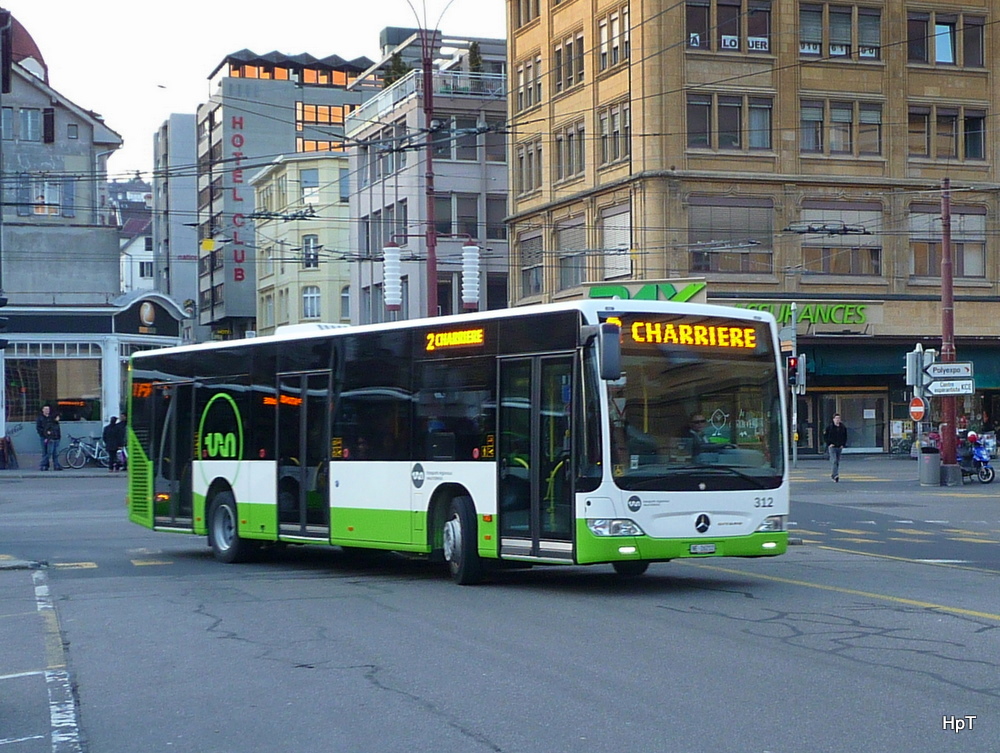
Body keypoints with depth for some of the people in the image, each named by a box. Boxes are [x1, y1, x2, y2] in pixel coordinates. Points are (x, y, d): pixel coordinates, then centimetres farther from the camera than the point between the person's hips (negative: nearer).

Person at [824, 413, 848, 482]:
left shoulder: (843, 428, 8)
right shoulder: (829, 427, -3)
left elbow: (845, 437, 17)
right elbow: (825, 436, 1)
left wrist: (843, 444, 4)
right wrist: (829, 444, -9)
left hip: (839, 447, 4)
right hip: (832, 447, -4)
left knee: (837, 462, 9)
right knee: (834, 461, -15)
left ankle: (833, 474, 24)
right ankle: (835, 475, -20)